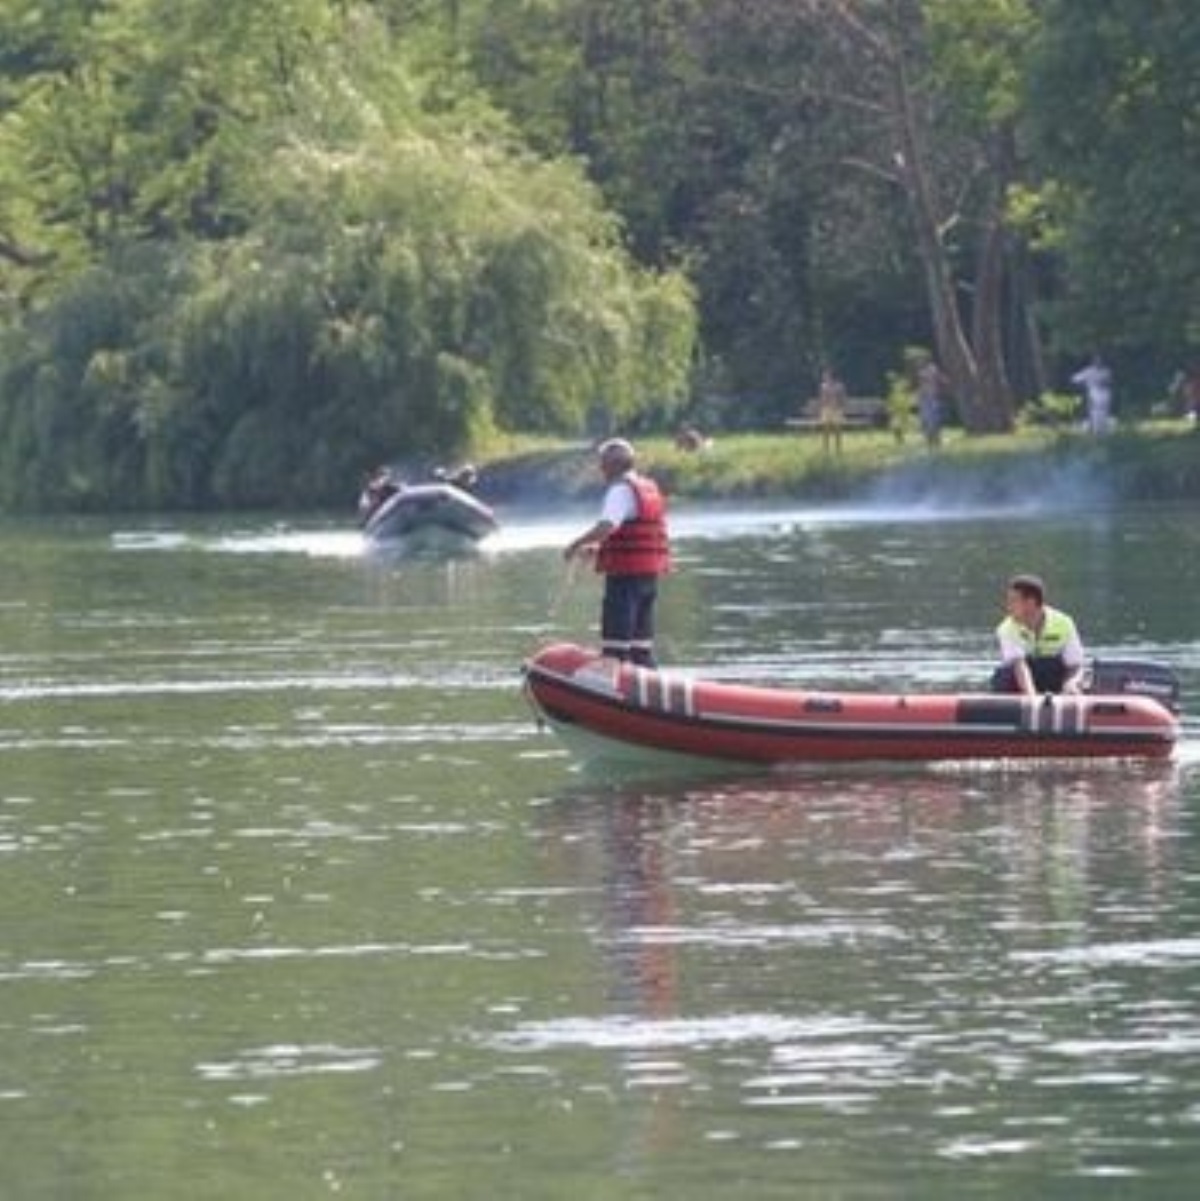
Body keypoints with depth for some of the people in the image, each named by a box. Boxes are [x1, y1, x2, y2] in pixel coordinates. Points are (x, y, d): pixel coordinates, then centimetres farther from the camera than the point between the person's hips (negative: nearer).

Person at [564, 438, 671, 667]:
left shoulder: (621, 489, -11)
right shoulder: (650, 488, 17)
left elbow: (607, 526, -27)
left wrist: (576, 545, -17)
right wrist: (599, 547, 22)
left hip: (625, 574, -9)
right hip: (650, 574, 9)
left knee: (615, 646, -8)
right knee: (641, 644, 13)